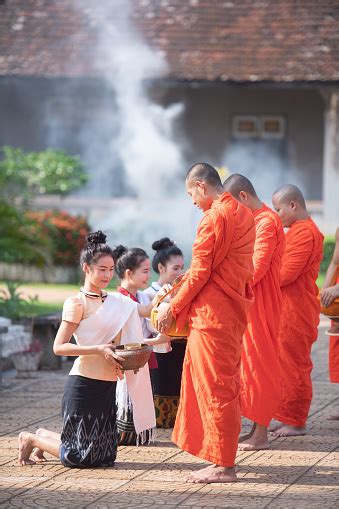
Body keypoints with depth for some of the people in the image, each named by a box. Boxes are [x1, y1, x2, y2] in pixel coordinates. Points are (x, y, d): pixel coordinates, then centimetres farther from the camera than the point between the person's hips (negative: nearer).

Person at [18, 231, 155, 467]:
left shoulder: (116, 302, 13)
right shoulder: (77, 303, -8)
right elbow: (59, 347, -15)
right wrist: (98, 350, -23)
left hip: (108, 386, 7)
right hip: (84, 384, -7)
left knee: (105, 456, 10)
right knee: (79, 457, -5)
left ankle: (44, 436, 27)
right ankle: (31, 439, 20)